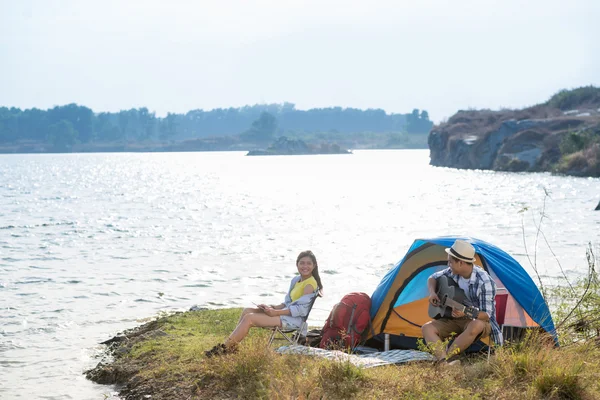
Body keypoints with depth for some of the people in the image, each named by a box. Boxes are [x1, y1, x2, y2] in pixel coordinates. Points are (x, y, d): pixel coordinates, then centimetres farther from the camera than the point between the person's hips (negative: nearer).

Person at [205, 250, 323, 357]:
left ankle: (224, 348, -16)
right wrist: (273, 307, 2)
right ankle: (231, 345, -10)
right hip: (287, 312, 9)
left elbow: (301, 308, -18)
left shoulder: (310, 284, -11)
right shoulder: (296, 280, 17)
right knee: (247, 311, -2)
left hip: (295, 319, -9)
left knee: (249, 318, -17)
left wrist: (275, 312, -21)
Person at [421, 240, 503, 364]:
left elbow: (486, 315, -22)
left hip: (478, 320, -6)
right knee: (427, 328, -17)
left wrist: (466, 313, -40)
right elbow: (433, 278, 14)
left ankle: (445, 359, -32)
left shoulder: (484, 282, -25)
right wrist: (432, 293, -7)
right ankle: (447, 361, -41)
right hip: (455, 320, 6)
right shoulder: (453, 272, -5)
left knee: (475, 326, -42)